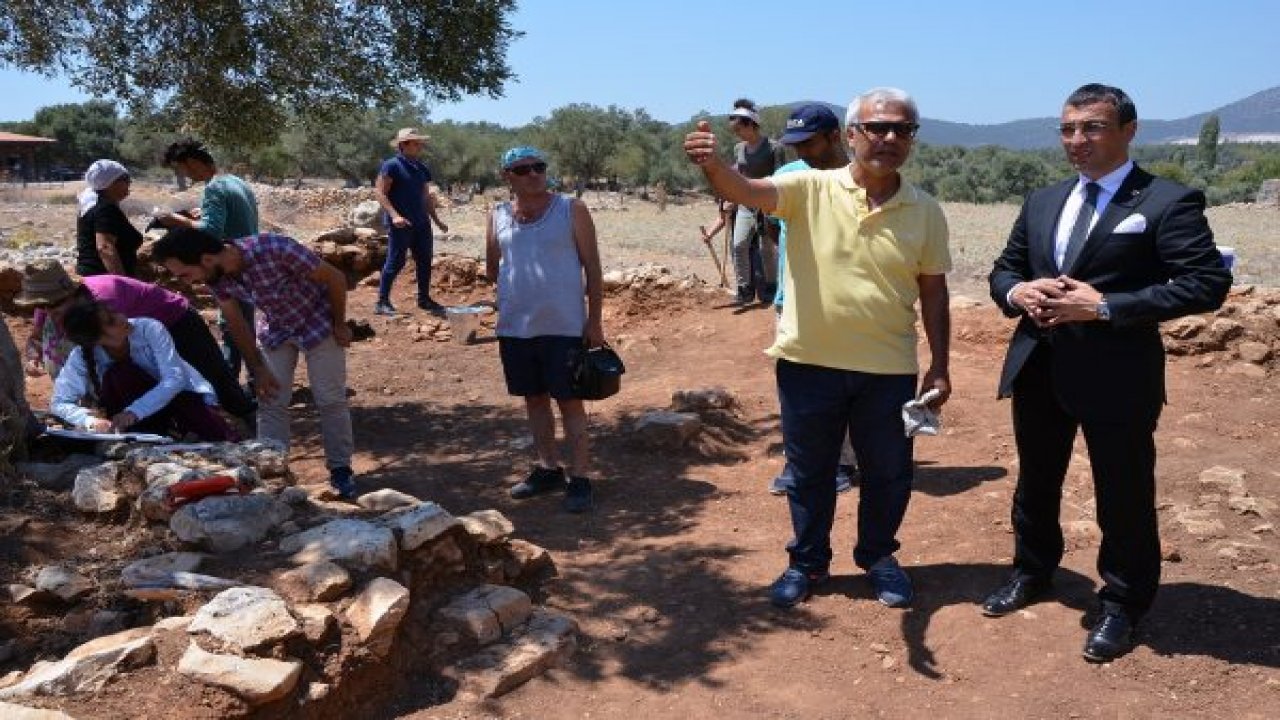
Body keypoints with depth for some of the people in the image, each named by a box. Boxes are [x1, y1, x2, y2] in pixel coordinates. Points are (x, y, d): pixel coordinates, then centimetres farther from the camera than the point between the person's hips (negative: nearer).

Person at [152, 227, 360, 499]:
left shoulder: (274, 250, -38)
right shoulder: (216, 277, -20)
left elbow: (336, 278, -25)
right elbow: (236, 324, -3)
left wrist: (340, 324, -13)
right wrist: (258, 370, 0)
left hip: (317, 322, -4)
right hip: (275, 330, 4)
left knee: (331, 400, 0)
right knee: (270, 401, 0)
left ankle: (341, 469, 14)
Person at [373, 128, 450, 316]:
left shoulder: (422, 168, 14)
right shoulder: (392, 165, -7)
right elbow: (379, 192, -12)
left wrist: (437, 221, 19)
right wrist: (394, 215, -23)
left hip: (421, 223, 7)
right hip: (400, 224, -7)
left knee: (425, 262, 10)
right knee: (395, 262, -5)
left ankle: (424, 299, 22)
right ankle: (382, 302, 3)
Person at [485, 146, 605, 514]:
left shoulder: (571, 210, -4)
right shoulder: (498, 216, 6)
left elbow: (592, 267, -4)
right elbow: (491, 269, 18)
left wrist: (595, 320, -8)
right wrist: (514, 288, 1)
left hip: (564, 327, -4)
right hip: (515, 328, 4)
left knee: (570, 401, -1)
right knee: (534, 399, 14)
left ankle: (579, 480, 6)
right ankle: (548, 469, 28)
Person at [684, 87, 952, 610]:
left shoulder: (925, 212, 0)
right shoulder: (810, 189, -7)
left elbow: (933, 293, 6)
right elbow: (744, 190, -23)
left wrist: (940, 367, 4)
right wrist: (712, 165, -45)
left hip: (889, 370, 2)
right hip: (809, 364, -1)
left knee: (888, 473, 14)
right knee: (809, 472, 14)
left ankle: (878, 557, 38)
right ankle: (808, 561, 34)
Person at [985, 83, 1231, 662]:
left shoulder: (1167, 202, -8)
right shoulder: (1042, 202, 12)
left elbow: (1209, 282, -16)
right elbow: (1003, 268, 19)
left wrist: (1106, 306, -22)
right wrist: (1017, 293, -6)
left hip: (1116, 376, -6)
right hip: (1038, 370, 6)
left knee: (1123, 496, 7)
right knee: (1035, 483, 20)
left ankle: (1121, 606, 26)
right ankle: (1032, 572, 42)